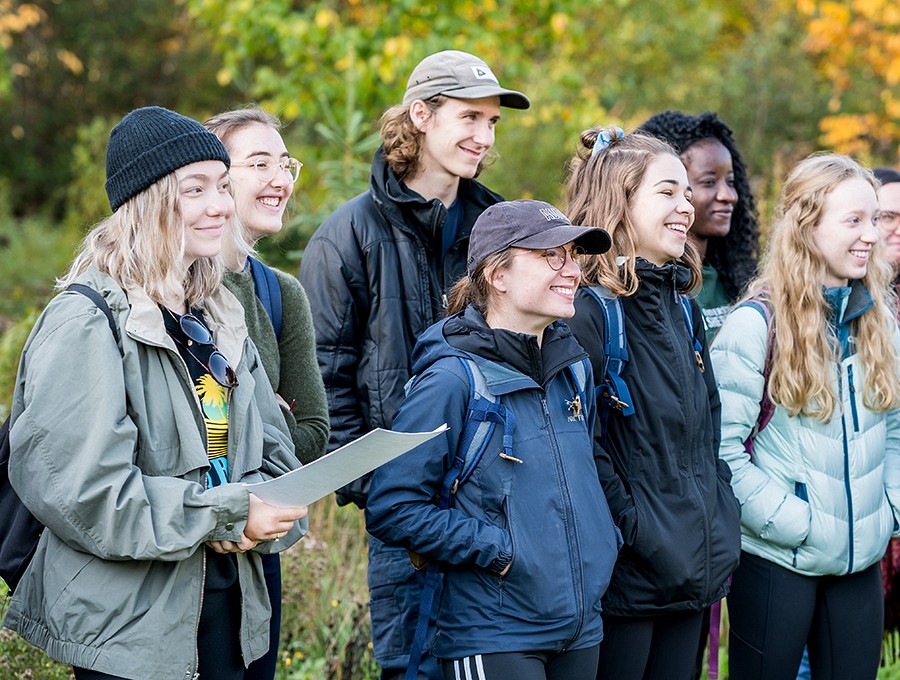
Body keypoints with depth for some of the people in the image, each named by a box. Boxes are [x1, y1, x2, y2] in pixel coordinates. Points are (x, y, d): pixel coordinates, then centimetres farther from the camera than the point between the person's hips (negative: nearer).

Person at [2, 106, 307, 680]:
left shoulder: (219, 320, 11)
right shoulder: (86, 323, -13)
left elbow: (273, 454, 13)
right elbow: (78, 489, -22)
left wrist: (271, 514, -11)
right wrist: (226, 517, -19)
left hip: (227, 607, 7)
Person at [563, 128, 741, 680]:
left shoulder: (684, 309, 13)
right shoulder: (588, 309, -13)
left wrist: (721, 523, 9)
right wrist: (634, 528, -19)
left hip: (695, 568, 8)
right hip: (628, 573, -8)